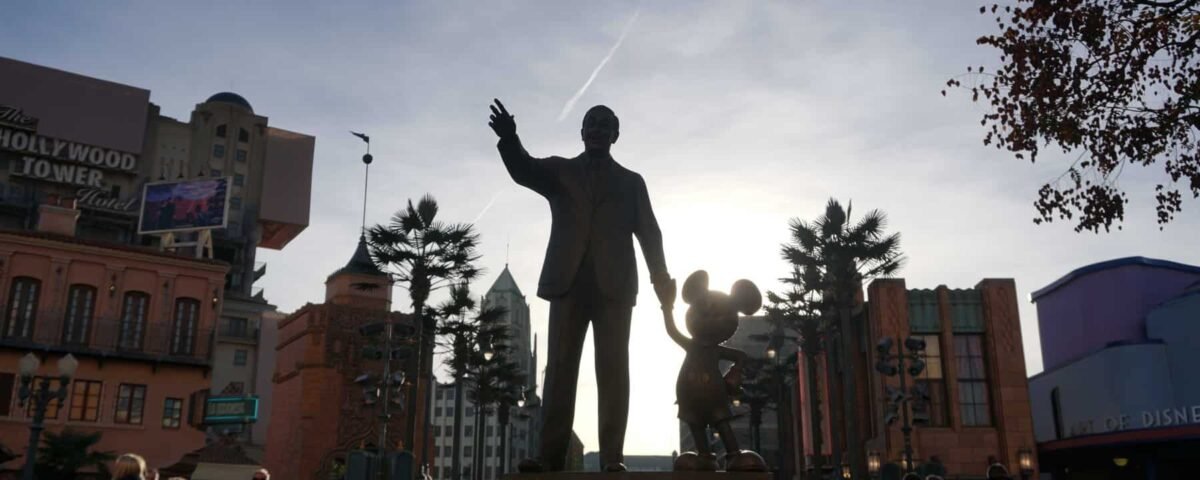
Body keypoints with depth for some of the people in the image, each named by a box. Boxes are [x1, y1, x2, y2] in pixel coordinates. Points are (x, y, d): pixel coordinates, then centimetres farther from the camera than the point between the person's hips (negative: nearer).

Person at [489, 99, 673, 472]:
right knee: (560, 366, -3)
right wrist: (509, 138, -23)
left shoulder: (631, 181, 17)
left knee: (613, 368, -4)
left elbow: (649, 232, 10)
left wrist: (661, 279, -3)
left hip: (614, 284, 0)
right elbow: (524, 171, -3)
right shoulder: (559, 170, 17)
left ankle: (612, 456, -5)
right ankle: (551, 454, -5)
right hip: (568, 281, 0)